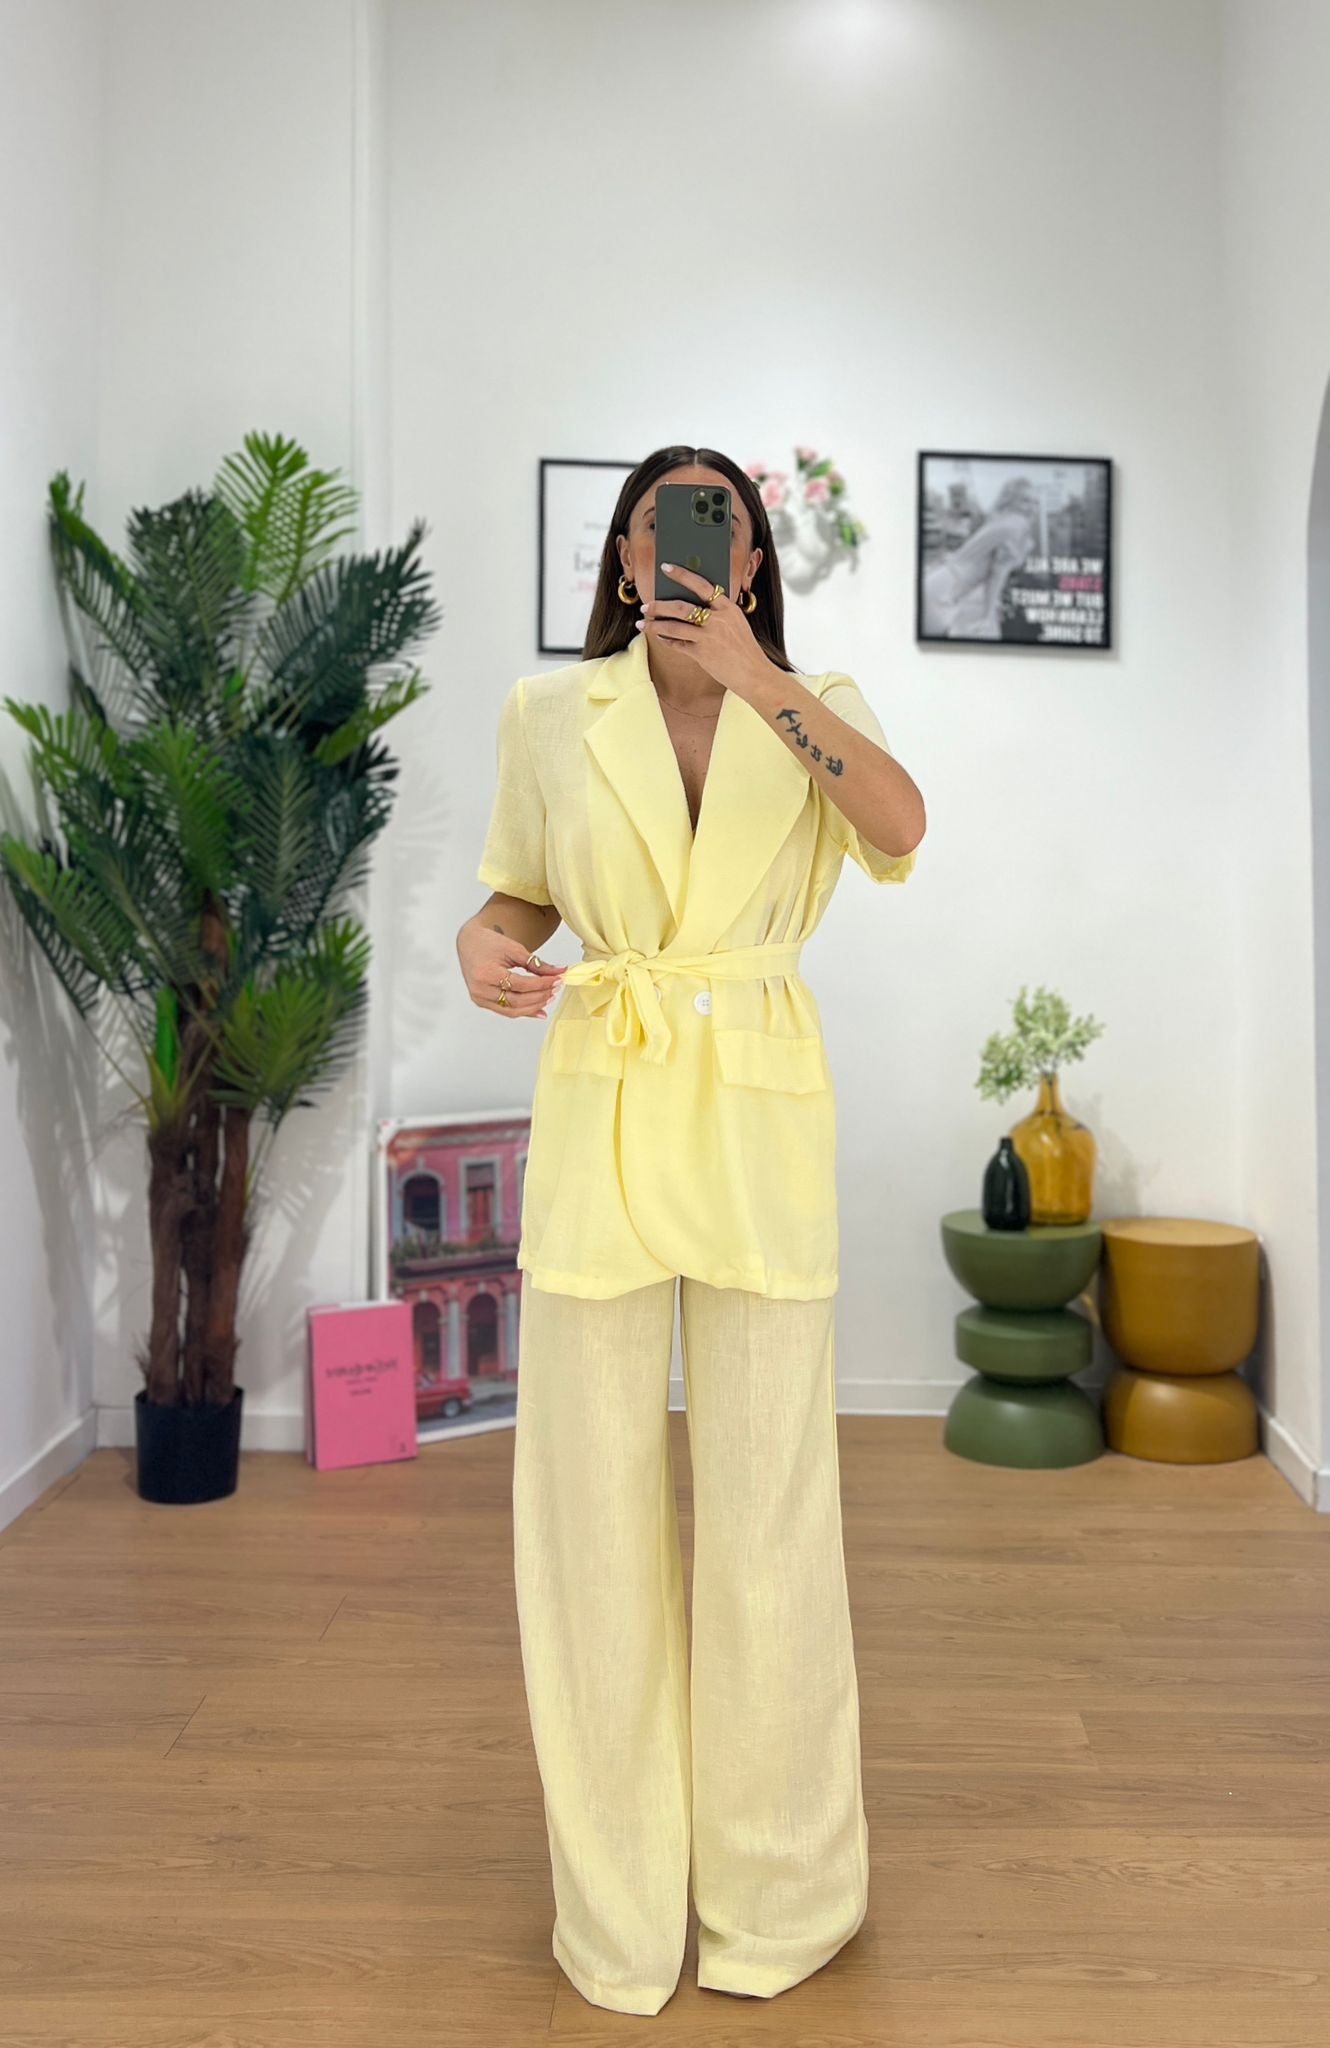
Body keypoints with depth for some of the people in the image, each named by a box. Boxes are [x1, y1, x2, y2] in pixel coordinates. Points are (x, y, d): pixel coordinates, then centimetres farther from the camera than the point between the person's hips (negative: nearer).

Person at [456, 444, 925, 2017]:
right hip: (600, 1105, 1)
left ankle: (776, 1889, 28)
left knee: (766, 1499, 5)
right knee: (591, 1501, 6)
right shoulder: (550, 712, 8)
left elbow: (899, 826, -14)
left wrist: (751, 672, -16)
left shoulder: (813, 707, 7)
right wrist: (480, 945, -4)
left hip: (760, 1118, 0)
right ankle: (617, 1897, 27)